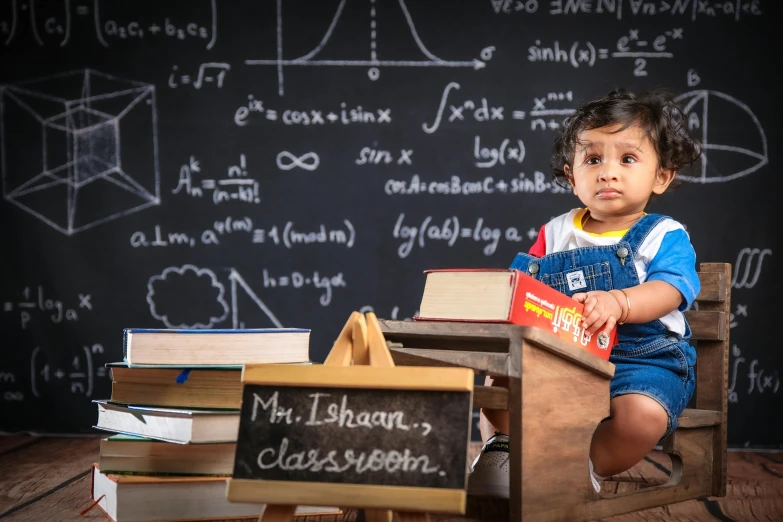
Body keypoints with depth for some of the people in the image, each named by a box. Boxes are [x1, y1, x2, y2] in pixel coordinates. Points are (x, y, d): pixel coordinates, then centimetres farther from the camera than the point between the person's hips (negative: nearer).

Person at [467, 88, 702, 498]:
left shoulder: (664, 236, -2)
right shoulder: (556, 233, 12)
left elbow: (668, 291, -20)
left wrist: (617, 302, -42)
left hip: (642, 359, -4)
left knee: (642, 414, -33)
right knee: (498, 380, -13)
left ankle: (586, 472, -7)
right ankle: (502, 449, 11)